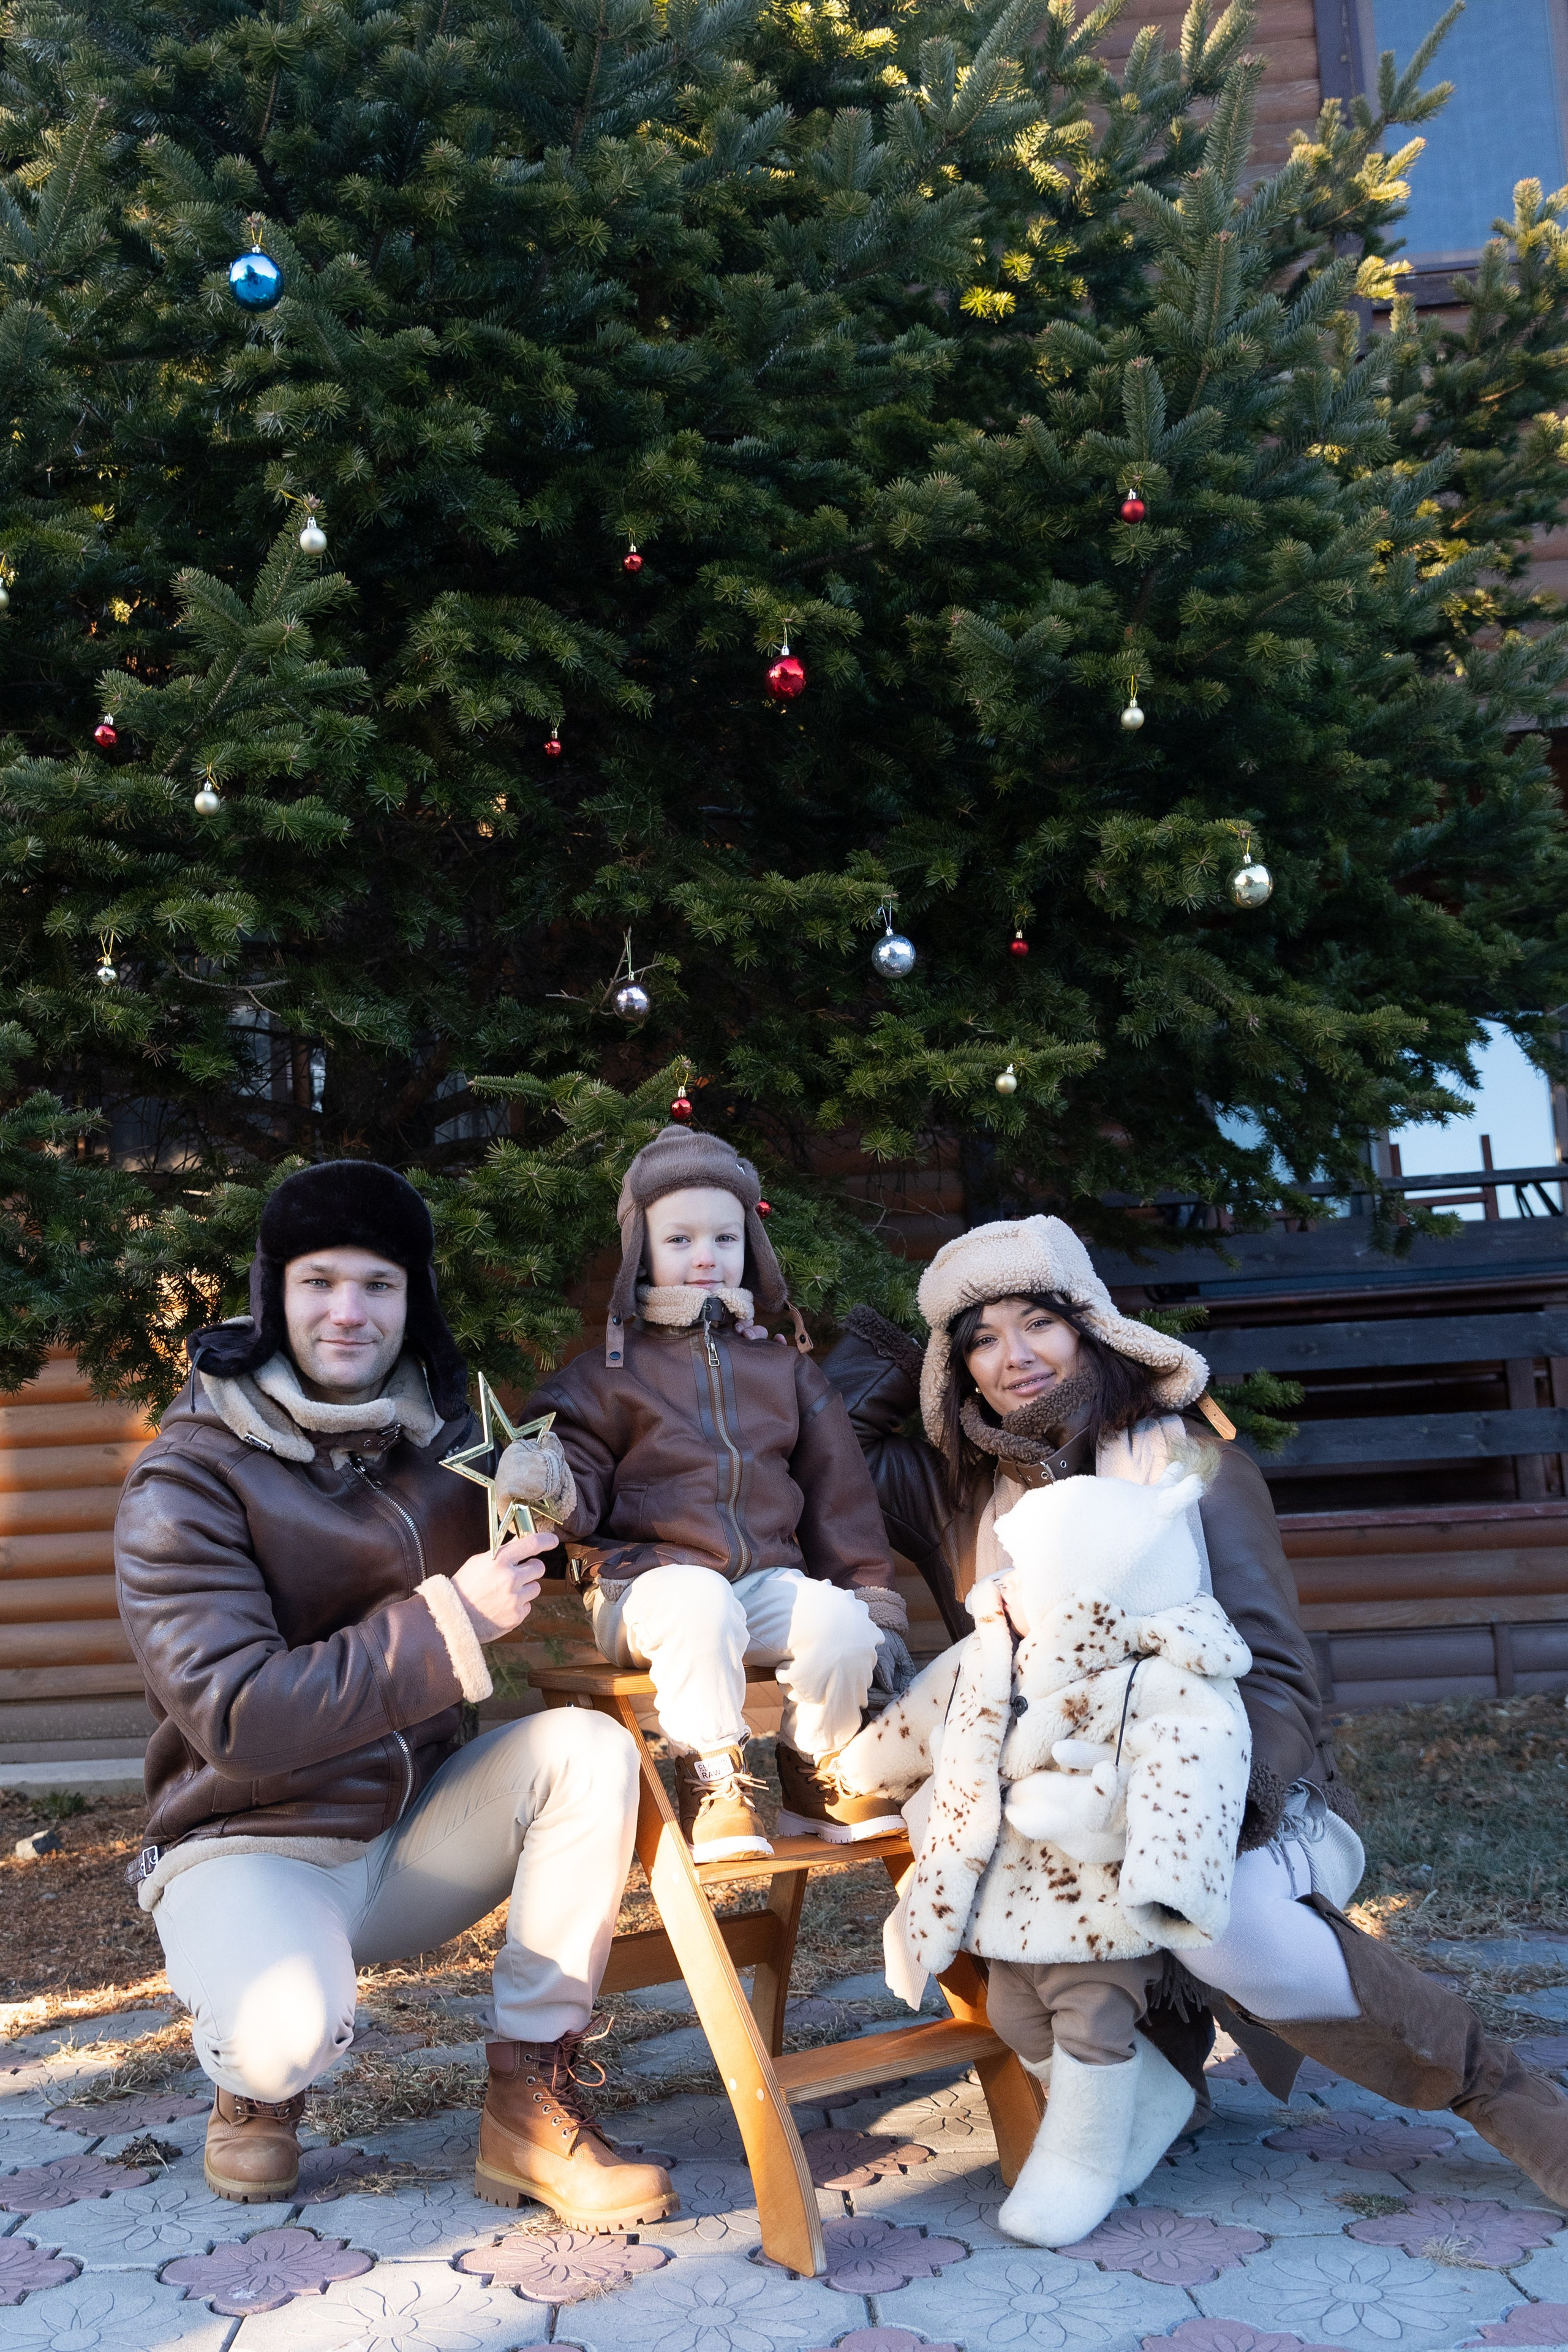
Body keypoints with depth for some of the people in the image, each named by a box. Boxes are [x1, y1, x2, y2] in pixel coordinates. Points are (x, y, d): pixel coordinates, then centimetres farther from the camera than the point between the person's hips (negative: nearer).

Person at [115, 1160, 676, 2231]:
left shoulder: (445, 1438, 0)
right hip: (251, 1845, -4)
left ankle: (531, 2103, -12)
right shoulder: (189, 1478, -15)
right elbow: (235, 1716, -24)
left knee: (589, 1750, -21)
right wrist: (449, 1620, -27)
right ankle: (256, 2087, 5)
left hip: (416, 1836, 5)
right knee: (289, 2033, -34)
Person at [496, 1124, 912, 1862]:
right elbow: (585, 1490, -2)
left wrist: (878, 1609, 10)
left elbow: (839, 1498, 14)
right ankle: (712, 1781, -15)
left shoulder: (784, 1368, 12)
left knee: (842, 1620, -23)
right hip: (648, 1577, -3)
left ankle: (815, 1777, 3)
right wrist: (553, 1487, -28)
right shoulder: (611, 1372, 3)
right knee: (703, 1602, -35)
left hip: (766, 1576, 4)